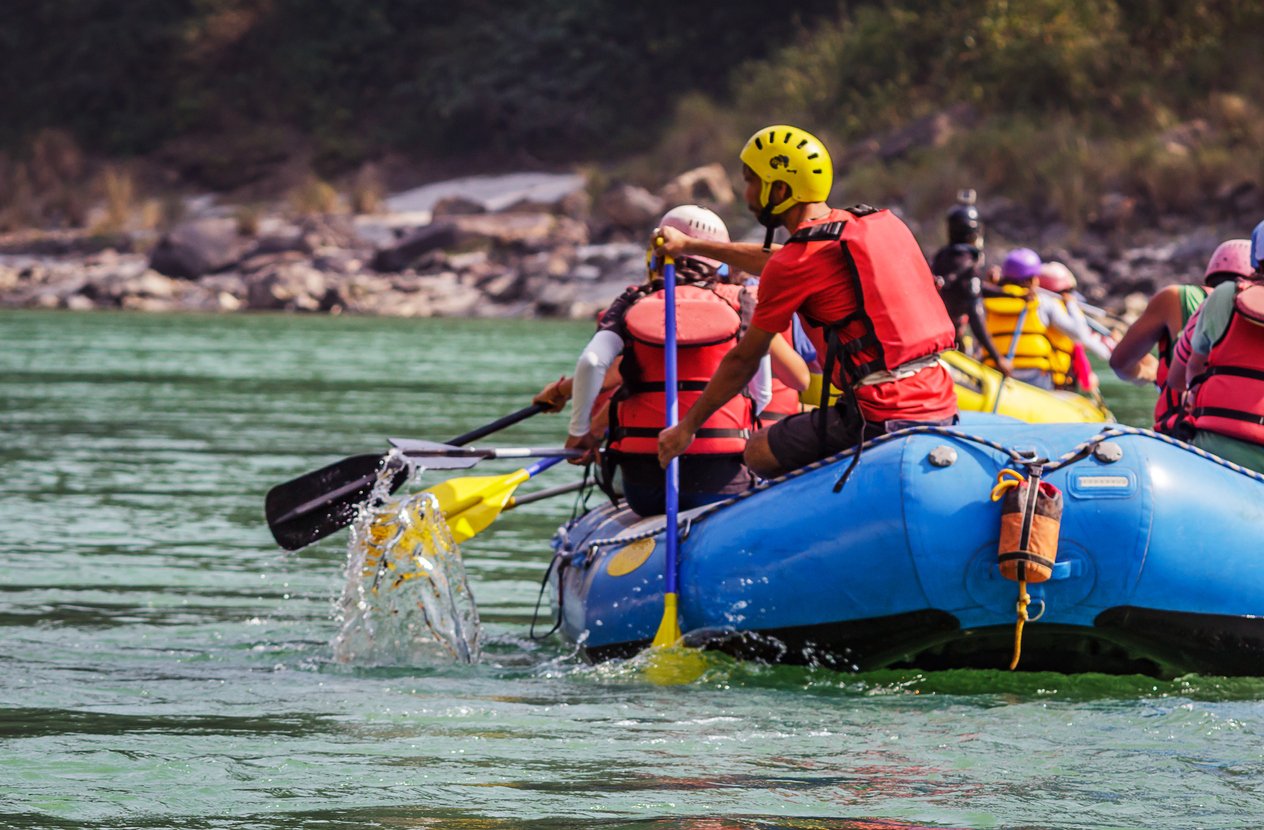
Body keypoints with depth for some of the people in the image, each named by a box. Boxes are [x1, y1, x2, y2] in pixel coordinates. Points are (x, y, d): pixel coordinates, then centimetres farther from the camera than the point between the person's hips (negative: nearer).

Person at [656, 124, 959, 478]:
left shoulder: (796, 263, -8)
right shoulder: (880, 223, 16)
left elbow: (743, 362, 3)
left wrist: (686, 428, 17)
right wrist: (691, 246, 46)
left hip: (882, 415, -8)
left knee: (759, 453, 9)